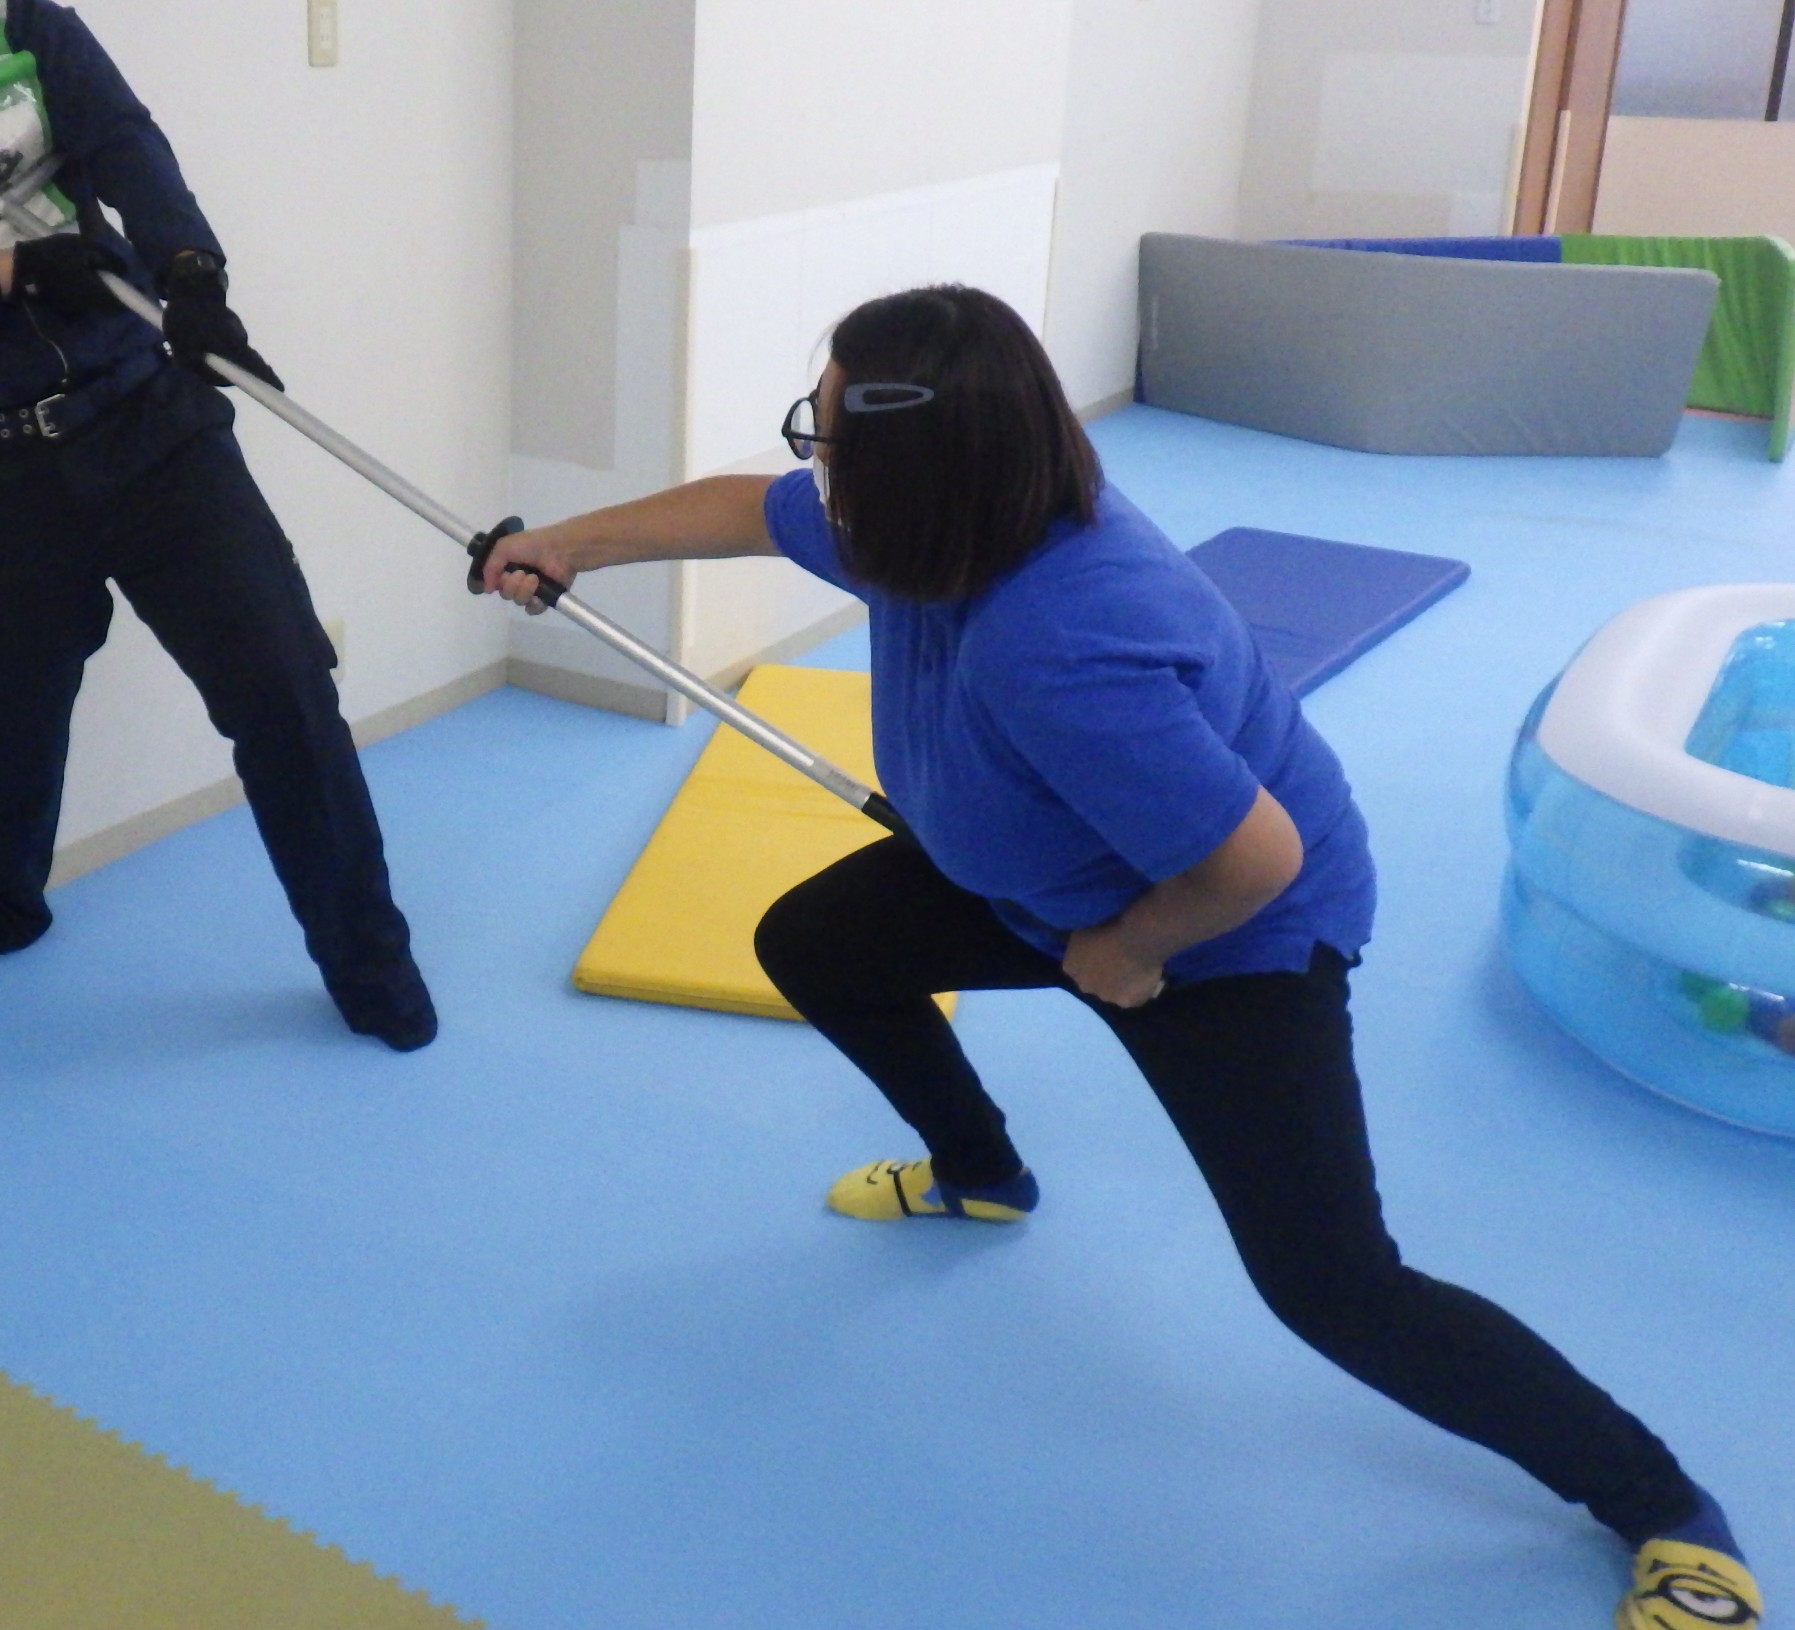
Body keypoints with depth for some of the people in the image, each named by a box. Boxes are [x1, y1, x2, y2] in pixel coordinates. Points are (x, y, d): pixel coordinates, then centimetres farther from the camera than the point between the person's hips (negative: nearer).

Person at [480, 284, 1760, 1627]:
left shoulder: (1057, 652, -44)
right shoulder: (954, 514, -17)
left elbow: (1257, 859, -39)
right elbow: (746, 510, 2)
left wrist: (1124, 954, -20)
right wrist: (565, 545, 14)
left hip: (1236, 938, -8)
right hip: (1045, 875, 9)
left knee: (1331, 1284, -13)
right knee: (810, 944, 13)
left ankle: (1666, 1514, 6)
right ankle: (980, 1172, 39)